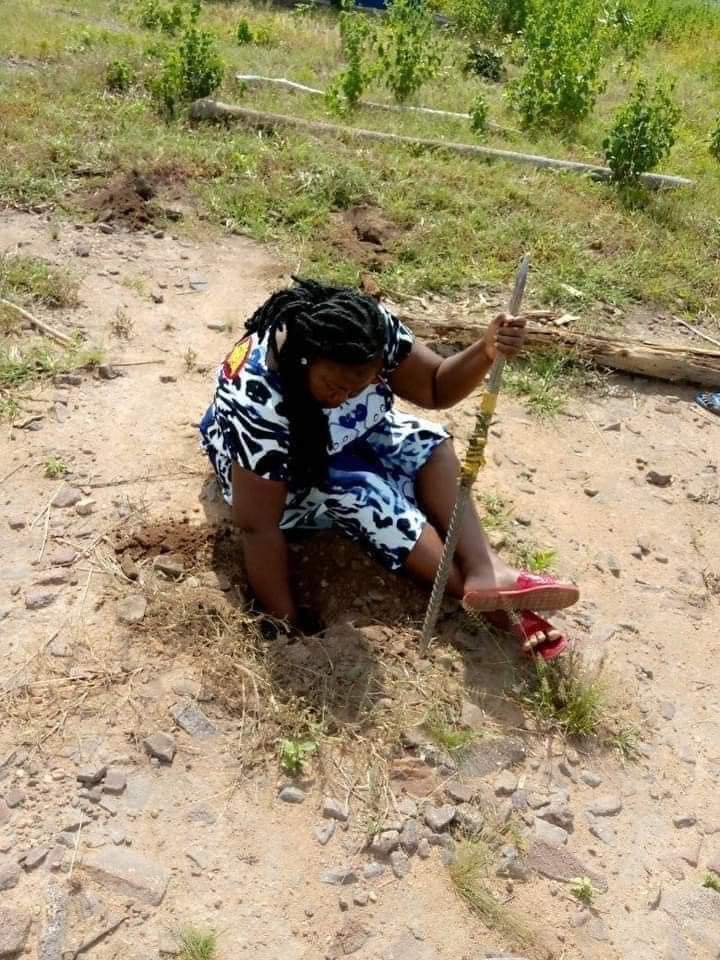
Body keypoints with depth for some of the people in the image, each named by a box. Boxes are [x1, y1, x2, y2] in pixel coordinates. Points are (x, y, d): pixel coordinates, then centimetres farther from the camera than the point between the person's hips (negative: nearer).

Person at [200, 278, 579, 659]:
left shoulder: (375, 331, -25)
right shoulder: (261, 400, -39)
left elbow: (435, 388, -15)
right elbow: (258, 526, -34)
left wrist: (486, 352, -35)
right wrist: (286, 624, -30)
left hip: (343, 438, 6)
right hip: (281, 471, -5)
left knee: (427, 443, -17)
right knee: (359, 491, -31)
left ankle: (485, 572, -26)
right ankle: (483, 600, -26)